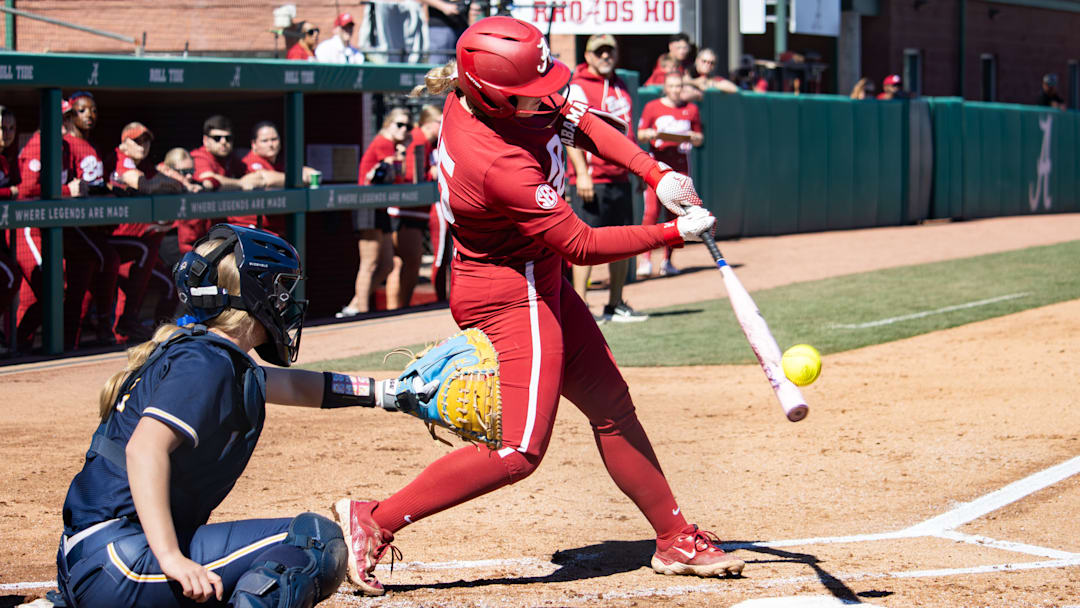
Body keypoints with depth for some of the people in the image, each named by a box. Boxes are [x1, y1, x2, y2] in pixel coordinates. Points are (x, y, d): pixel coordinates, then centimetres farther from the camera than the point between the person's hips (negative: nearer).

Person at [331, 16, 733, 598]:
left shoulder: (474, 96, -8)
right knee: (519, 450, -10)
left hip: (535, 283, 10)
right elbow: (581, 245, -24)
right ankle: (374, 522, -5)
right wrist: (674, 232, -18)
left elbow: (579, 122, 3)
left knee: (612, 407, 15)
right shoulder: (503, 167, -33)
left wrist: (657, 174, -10)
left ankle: (675, 539, 26)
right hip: (513, 295, -10)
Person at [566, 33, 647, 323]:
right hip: (591, 181, -8)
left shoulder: (620, 85, 17)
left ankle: (615, 305, 18)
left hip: (620, 178, 8)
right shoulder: (579, 88, -8)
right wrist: (582, 173, -23)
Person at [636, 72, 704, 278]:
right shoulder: (652, 107, 6)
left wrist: (692, 137, -6)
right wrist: (653, 134, -15)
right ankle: (646, 258, -12)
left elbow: (700, 138, 17)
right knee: (652, 211, -14)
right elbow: (640, 135, 6)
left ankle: (667, 261, 8)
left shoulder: (691, 110, 12)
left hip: (680, 166, 2)